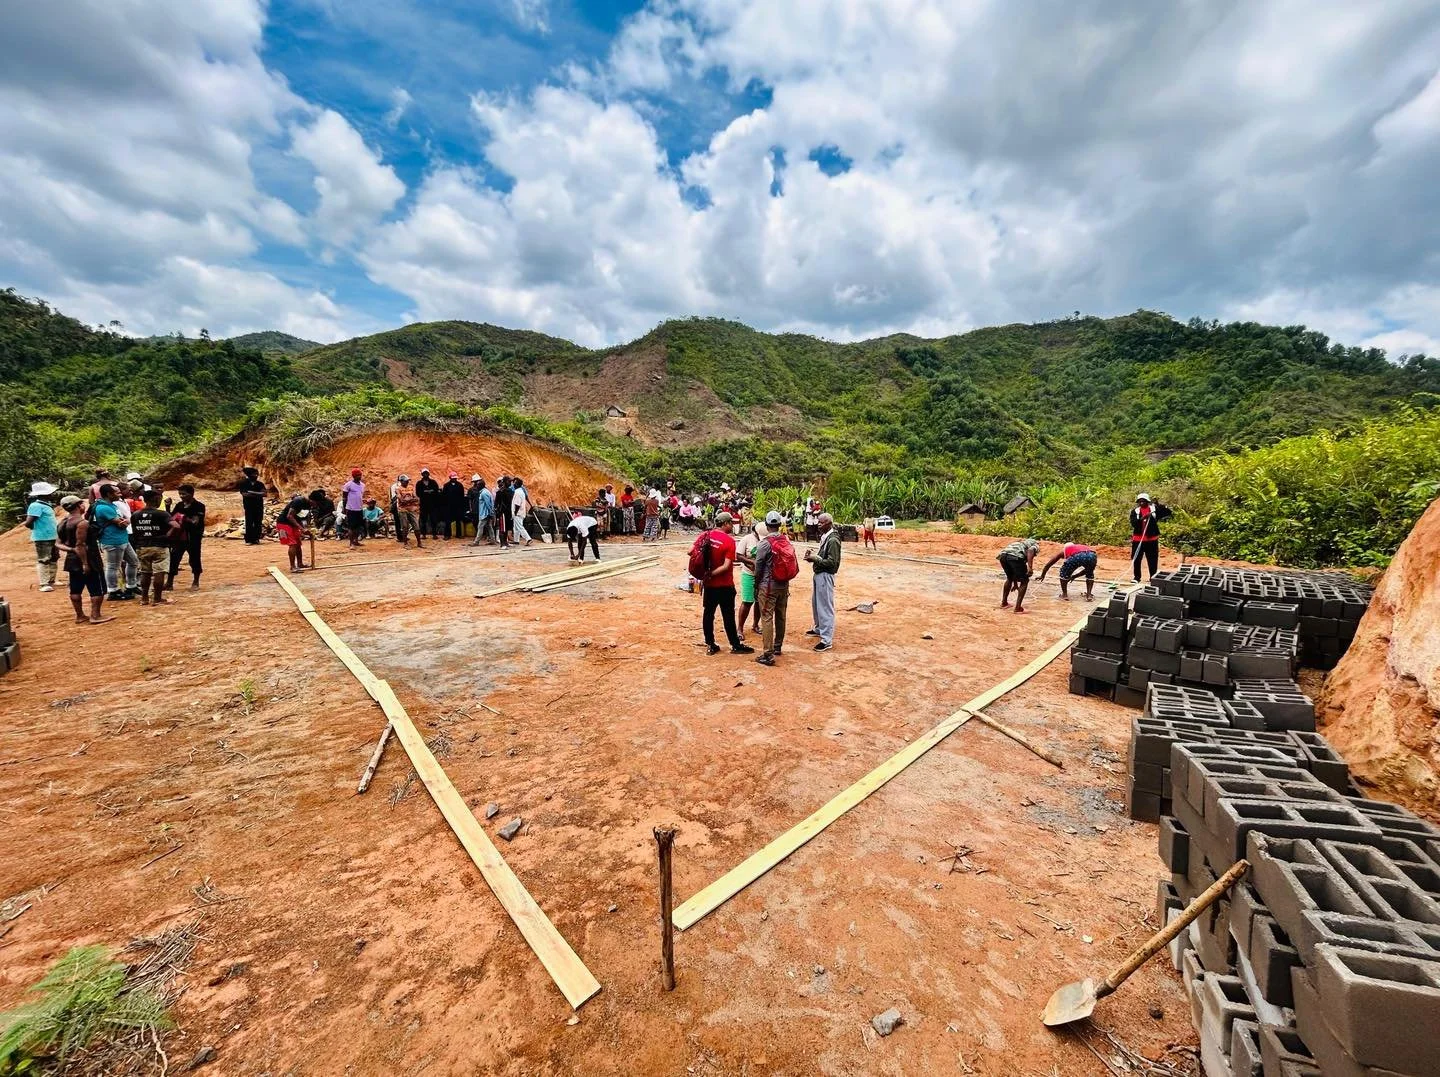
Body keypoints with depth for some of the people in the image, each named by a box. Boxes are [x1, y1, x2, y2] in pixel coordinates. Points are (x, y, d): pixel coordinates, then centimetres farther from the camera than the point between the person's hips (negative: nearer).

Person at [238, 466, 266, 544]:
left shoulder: (260, 484, 9)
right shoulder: (244, 483, 5)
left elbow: (264, 494, -4)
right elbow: (244, 494, -9)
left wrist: (252, 493, -16)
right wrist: (257, 494, -17)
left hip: (259, 506, 2)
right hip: (249, 506, -2)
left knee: (258, 523, 1)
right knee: (249, 523, -4)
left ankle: (256, 539, 6)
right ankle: (248, 540, -2)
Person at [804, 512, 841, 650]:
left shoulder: (833, 540, -18)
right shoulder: (824, 537, 11)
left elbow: (832, 562, -22)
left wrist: (815, 559, -19)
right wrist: (813, 554, 2)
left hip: (825, 575, -10)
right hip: (818, 574, 10)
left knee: (825, 607, -5)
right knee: (816, 604, 23)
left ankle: (827, 640, 1)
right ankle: (818, 629, 41)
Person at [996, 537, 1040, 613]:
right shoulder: (1036, 545, 25)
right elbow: (1031, 550, -5)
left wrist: (1015, 583, 52)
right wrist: (1030, 567, -14)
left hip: (1003, 555, 7)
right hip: (1015, 556, -7)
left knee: (1009, 578, 31)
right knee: (1024, 581, 11)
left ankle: (1004, 603, 36)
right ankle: (1018, 608, 9)